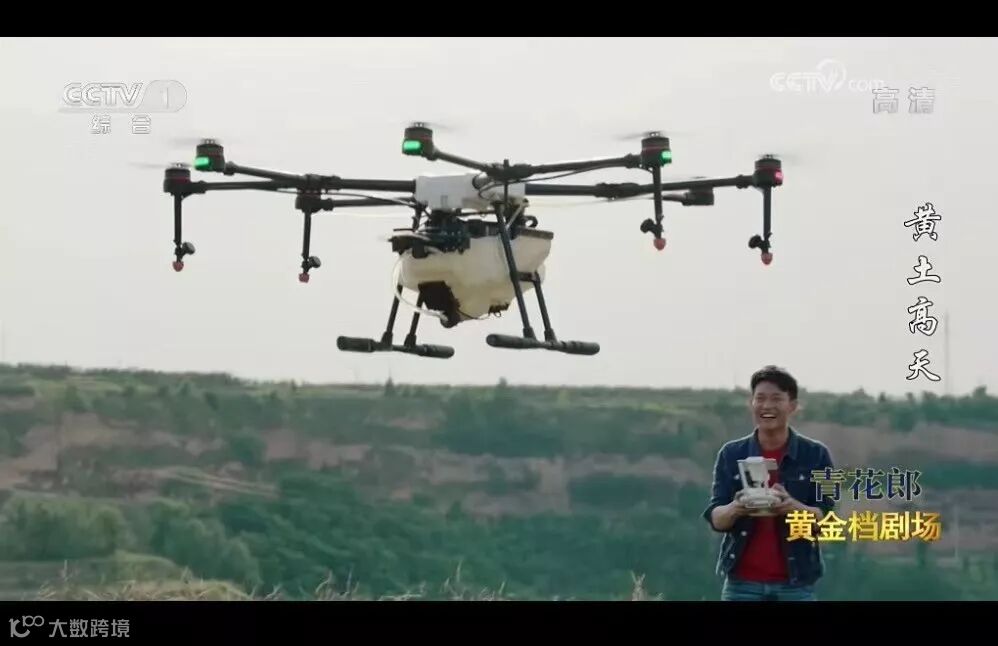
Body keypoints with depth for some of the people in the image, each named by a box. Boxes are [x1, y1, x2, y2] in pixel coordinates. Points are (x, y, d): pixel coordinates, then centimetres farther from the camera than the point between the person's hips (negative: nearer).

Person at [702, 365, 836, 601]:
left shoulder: (816, 454, 0)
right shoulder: (731, 454, 3)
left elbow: (826, 518, -5)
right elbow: (715, 518, 0)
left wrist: (793, 506, -26)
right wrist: (735, 509, -24)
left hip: (796, 584, -1)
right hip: (742, 583, 1)